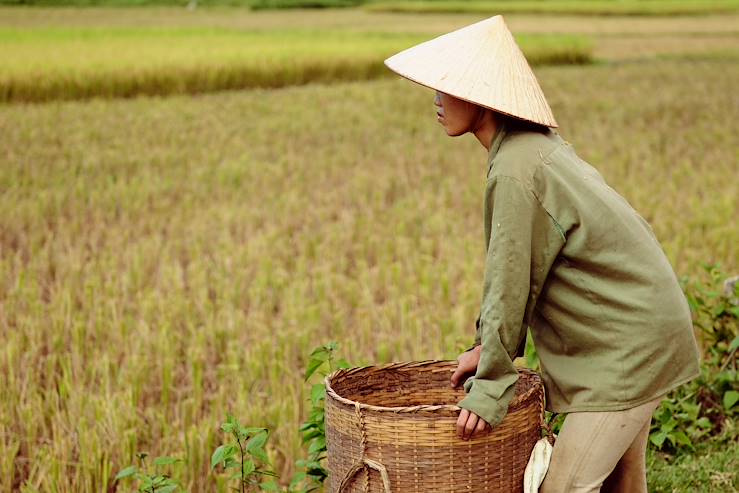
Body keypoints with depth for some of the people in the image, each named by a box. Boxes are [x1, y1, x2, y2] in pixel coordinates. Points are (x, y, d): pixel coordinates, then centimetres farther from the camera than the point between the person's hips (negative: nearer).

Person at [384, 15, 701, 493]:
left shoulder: (516, 173, -23)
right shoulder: (541, 145, 7)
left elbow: (512, 285, -21)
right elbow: (511, 270, 12)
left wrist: (490, 386, -13)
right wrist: (487, 348, 12)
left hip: (630, 347, -10)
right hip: (638, 331, 10)